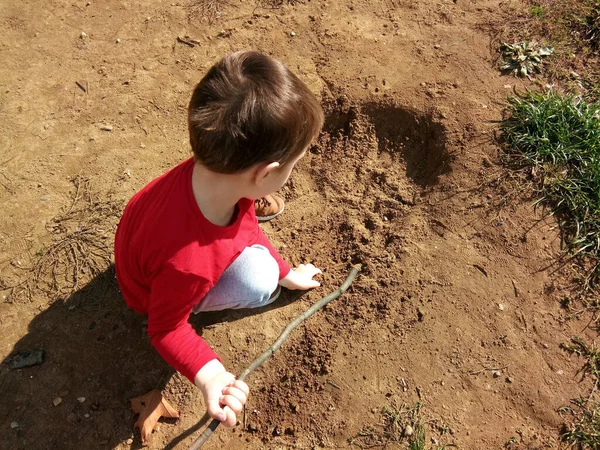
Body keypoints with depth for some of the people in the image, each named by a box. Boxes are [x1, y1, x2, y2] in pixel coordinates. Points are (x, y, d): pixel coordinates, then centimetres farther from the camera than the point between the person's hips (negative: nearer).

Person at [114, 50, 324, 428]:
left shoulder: (211, 172, -29)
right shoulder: (188, 264, -48)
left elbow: (247, 226, -6)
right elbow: (165, 328, -26)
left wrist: (286, 271, 5)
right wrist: (210, 375, -41)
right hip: (155, 292, -5)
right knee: (259, 280, -24)